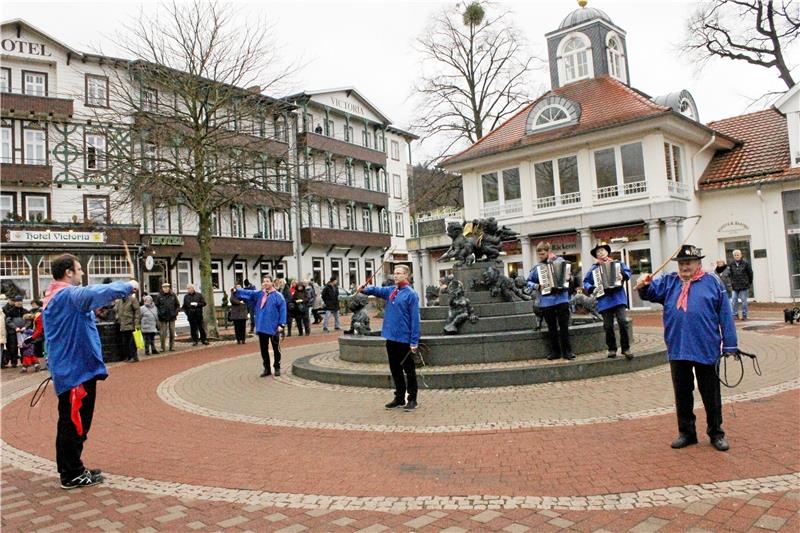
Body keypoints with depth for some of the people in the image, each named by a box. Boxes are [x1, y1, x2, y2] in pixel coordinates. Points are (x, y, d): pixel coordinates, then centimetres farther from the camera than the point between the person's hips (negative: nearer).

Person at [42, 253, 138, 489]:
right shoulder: (69, 295, -19)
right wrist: (127, 285, -22)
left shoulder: (52, 297, 15)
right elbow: (98, 293, -34)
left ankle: (70, 469, 28)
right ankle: (72, 475, 7)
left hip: (66, 369, 11)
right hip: (78, 369, -11)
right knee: (76, 422, -2)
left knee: (69, 421, 17)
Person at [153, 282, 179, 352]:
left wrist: (176, 313, 1)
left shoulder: (173, 295, 4)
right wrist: (159, 313, -10)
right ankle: (163, 348, 8)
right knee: (163, 334, 0)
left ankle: (172, 347, 17)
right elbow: (155, 306, -1)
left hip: (172, 317, 2)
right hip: (163, 318, -2)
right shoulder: (158, 296, -3)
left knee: (172, 333, 8)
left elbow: (178, 305, 11)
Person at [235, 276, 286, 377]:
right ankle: (267, 368, 21)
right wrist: (237, 290, -14)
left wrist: (281, 324, -14)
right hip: (262, 327, 4)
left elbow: (282, 310, -9)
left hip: (273, 327, -4)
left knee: (276, 349, 7)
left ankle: (277, 368, 21)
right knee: (263, 349, 10)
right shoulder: (259, 294, 8)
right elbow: (248, 293, 1)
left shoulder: (278, 296, -6)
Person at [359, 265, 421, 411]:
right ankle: (399, 398, 27)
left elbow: (414, 318, -14)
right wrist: (364, 290, -22)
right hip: (391, 337, 7)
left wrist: (414, 341, -17)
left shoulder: (411, 294, -11)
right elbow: (377, 290, 0)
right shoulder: (391, 291, 11)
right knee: (395, 369, 15)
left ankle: (412, 399, 16)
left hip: (404, 339, -7)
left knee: (409, 369, 5)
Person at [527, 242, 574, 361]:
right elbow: (529, 281, 11)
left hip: (561, 298, -1)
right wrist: (535, 285, -8)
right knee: (552, 328, 9)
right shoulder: (537, 267, 4)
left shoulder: (559, 261, 1)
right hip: (546, 301, 1)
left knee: (564, 326, 1)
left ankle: (567, 351, 9)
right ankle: (555, 351, 16)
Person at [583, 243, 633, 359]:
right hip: (604, 300, 1)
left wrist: (623, 276, -16)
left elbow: (628, 271, 4)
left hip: (618, 297, -1)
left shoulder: (617, 263, 9)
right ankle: (612, 349, 17)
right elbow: (586, 282, 8)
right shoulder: (594, 268, 8)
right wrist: (591, 288, -11)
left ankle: (626, 348, 1)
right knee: (608, 326, 6)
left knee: (623, 322, -9)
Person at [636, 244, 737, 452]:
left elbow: (725, 316, -1)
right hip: (677, 351, 3)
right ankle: (686, 432, 26)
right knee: (682, 394, 13)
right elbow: (652, 291, -7)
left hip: (707, 350, -2)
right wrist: (643, 286, -31)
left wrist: (729, 345, -3)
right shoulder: (668, 282, 8)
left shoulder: (712, 283, 0)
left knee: (711, 395, 10)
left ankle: (716, 433, 25)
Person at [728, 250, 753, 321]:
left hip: (744, 286, -3)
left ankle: (744, 315, 11)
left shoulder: (745, 263, -3)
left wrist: (749, 283, 6)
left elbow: (750, 273, 3)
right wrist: (732, 283, 5)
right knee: (734, 301, 1)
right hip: (735, 286, 3)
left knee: (744, 301, 2)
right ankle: (735, 315, 9)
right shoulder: (731, 264, 5)